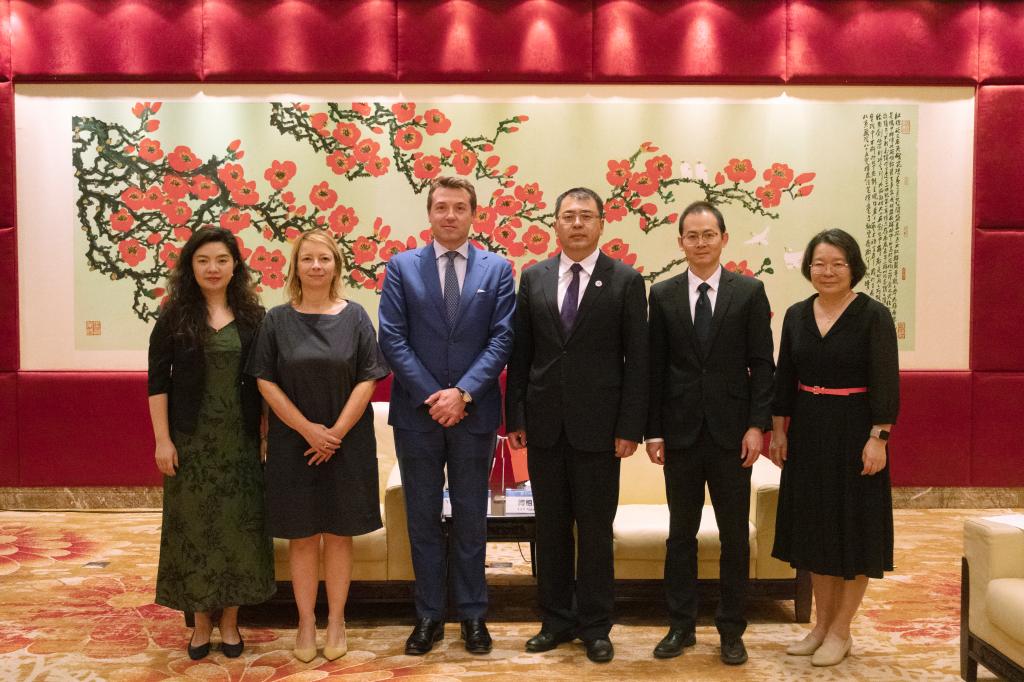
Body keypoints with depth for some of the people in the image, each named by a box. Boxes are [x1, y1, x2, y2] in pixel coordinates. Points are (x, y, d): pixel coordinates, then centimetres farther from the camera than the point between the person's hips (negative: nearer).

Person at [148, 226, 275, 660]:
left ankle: (230, 619, 19)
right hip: (192, 440, -1)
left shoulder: (252, 316, 4)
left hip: (241, 439, 1)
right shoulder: (175, 317, 0)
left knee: (239, 523, 5)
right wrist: (162, 439, -7)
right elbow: (158, 381, -1)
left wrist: (267, 433, -1)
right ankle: (201, 620, 20)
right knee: (193, 524, 5)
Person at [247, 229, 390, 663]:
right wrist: (308, 429, -12)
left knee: (338, 534, 8)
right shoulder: (277, 320, 0)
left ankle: (335, 621, 20)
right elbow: (265, 382, -4)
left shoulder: (355, 317, 0)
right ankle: (305, 623, 19)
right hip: (293, 443, 0)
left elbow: (368, 380, -4)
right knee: (301, 536, 7)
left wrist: (336, 432, -12)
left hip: (347, 443, 0)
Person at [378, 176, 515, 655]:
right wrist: (432, 396, -12)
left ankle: (472, 615, 22)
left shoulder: (497, 269, 4)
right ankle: (429, 615, 21)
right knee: (423, 518, 9)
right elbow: (392, 338, -3)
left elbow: (502, 339, -3)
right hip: (416, 413, 0)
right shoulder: (401, 267, 3)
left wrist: (463, 393, -14)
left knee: (471, 519, 10)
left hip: (474, 413, 0)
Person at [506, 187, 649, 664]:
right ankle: (557, 619, 26)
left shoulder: (626, 280, -1)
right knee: (551, 527, 11)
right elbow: (520, 353, 8)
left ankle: (595, 626, 21)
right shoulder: (534, 278, 7)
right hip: (544, 424, 3)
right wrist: (515, 416, 3)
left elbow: (637, 360, -4)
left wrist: (630, 427, -8)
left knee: (595, 530, 6)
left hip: (598, 425, -3)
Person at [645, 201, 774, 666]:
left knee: (734, 535, 7)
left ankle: (731, 630, 20)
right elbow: (655, 367, 3)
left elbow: (761, 365, 0)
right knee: (680, 532, 9)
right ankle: (681, 625, 22)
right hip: (680, 432, 1)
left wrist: (756, 425, -7)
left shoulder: (749, 292, 1)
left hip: (731, 432, -1)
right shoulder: (663, 295, 4)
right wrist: (653, 430, -1)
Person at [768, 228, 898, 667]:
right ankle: (821, 623, 26)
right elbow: (784, 377, 9)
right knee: (815, 527, 12)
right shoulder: (796, 315, 5)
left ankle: (840, 631, 17)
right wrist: (778, 430, 6)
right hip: (808, 432, 5)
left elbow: (885, 382, -12)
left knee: (852, 527, 5)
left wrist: (878, 438, -17)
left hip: (853, 432, -5)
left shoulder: (873, 316, -9)